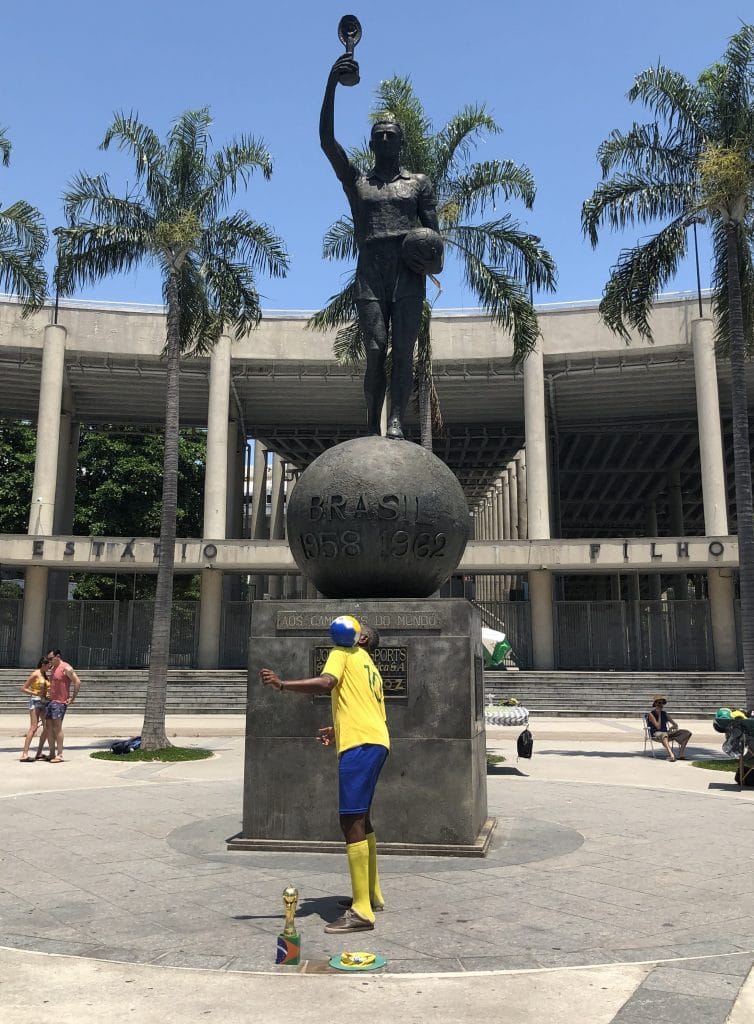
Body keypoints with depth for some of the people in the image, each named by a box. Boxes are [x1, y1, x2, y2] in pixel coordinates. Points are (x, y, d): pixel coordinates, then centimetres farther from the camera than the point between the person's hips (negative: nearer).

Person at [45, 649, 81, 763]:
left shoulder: (66, 668, -11)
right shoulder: (52, 668, 16)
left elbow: (77, 682, -15)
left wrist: (72, 699, -15)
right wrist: (49, 696, 16)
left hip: (60, 702, -9)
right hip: (51, 701, 9)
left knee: (57, 727, -10)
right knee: (49, 726, 5)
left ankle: (59, 755, -7)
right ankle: (52, 754, 11)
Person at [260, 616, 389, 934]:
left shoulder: (344, 653, 6)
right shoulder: (372, 671, 28)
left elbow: (325, 682, -15)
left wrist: (282, 684, -12)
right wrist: (339, 731, 32)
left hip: (360, 744, -9)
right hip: (377, 741, 9)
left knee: (352, 821, -10)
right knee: (360, 818, 22)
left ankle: (361, 913, -12)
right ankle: (372, 894, 32)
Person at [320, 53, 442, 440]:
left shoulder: (419, 184, 21)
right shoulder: (356, 182, 21)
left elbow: (433, 230, 14)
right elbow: (326, 140, 9)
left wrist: (433, 253, -10)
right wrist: (332, 84, 1)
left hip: (408, 270, 0)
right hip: (370, 270, 0)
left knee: (403, 349, -13)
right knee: (375, 350, -12)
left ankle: (396, 421, -21)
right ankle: (372, 424, -7)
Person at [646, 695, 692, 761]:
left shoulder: (664, 713, 16)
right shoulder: (651, 714, -4)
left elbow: (675, 725, 17)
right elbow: (658, 727, -15)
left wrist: (671, 728, -7)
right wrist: (659, 714, -8)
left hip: (666, 733, 7)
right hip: (655, 734, -7)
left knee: (687, 733, -8)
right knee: (664, 735, -45)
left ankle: (681, 754, -21)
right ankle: (671, 755, -64)